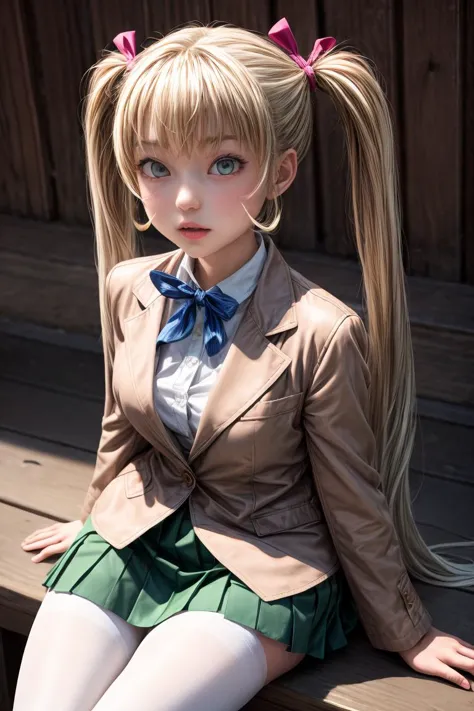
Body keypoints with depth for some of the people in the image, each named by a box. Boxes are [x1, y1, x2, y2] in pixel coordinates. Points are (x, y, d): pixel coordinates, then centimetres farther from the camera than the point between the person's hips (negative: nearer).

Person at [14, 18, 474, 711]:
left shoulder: (321, 334, -22)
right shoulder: (129, 290, -5)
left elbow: (354, 501, -9)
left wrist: (403, 632, 2)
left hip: (259, 568, -4)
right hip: (134, 541, 5)